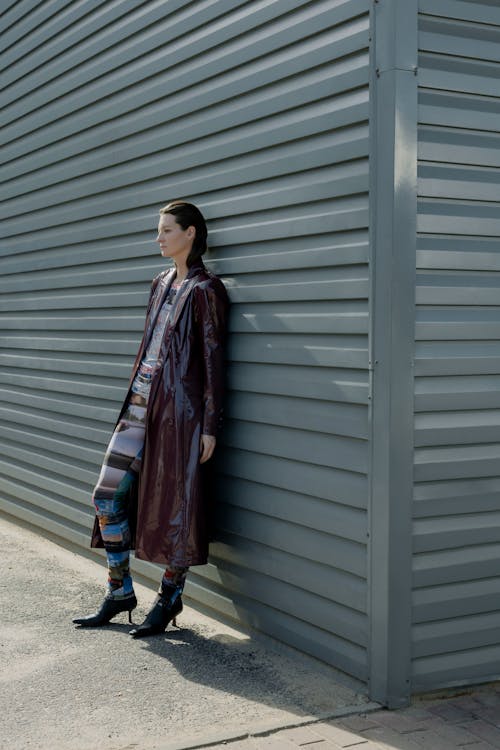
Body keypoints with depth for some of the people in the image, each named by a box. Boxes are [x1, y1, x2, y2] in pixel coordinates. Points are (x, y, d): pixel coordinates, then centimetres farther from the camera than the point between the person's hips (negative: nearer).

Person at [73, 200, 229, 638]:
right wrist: (134, 397, 19)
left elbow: (213, 359, -10)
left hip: (181, 409, -8)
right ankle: (120, 592, 17)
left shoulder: (205, 289, -7)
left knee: (176, 505, 0)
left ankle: (169, 599, 15)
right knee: (108, 496, 5)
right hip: (143, 404, 8)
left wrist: (210, 425, -13)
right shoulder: (162, 284, 16)